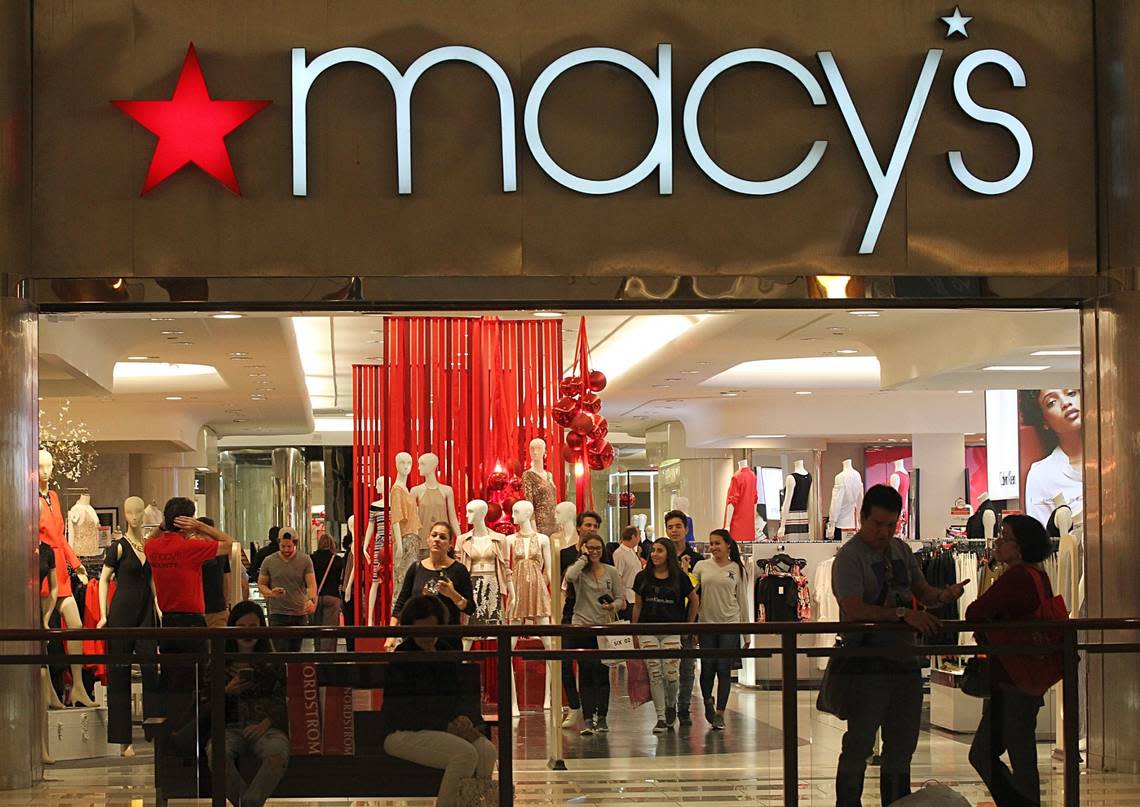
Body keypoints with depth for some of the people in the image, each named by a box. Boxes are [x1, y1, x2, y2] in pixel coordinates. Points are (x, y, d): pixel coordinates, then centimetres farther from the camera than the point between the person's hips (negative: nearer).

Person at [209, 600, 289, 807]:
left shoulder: (273, 664, 18)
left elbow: (283, 700, 8)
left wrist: (266, 723, -10)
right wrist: (227, 692, -3)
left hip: (265, 725, 0)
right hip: (230, 726, 0)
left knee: (278, 754, -38)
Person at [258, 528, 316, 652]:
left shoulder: (305, 560, 1)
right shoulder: (269, 562, 2)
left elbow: (311, 584, -6)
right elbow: (261, 584, 8)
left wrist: (312, 600, -27)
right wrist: (271, 593, -15)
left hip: (300, 613, 1)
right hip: (278, 613, -1)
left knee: (295, 653, 8)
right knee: (281, 652, -11)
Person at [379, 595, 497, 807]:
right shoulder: (399, 661, -6)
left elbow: (467, 694, 14)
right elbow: (401, 713, -12)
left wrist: (465, 717, -11)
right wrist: (446, 727, -20)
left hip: (447, 726, 6)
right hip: (403, 733, -6)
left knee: (487, 751, -23)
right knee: (465, 753, -30)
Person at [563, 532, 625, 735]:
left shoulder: (611, 572, 7)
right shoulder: (579, 571, 1)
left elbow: (621, 599, 9)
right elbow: (569, 577, -24)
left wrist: (613, 606, -13)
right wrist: (583, 558, -11)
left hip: (605, 627, 2)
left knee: (603, 672, 5)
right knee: (586, 672, -3)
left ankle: (602, 717, 13)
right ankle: (588, 720, -5)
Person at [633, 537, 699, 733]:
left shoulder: (679, 577, 0)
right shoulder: (643, 577, 5)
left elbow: (694, 600, 12)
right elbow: (637, 605, 11)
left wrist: (689, 623, 10)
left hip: (672, 631, -2)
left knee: (670, 673, -7)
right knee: (654, 675, -1)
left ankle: (671, 706, 22)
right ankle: (661, 718, 5)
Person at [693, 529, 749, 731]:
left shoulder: (736, 569, 4)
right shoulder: (702, 567, 5)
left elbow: (741, 599, 8)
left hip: (729, 623, -1)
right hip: (706, 623, 1)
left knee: (724, 669, -1)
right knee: (707, 668, 3)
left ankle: (720, 713, 6)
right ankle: (708, 703, 29)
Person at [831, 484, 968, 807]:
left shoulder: (901, 550, 13)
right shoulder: (849, 556, -11)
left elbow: (922, 591, 19)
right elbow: (854, 610, -23)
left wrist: (943, 596, -4)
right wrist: (902, 614, -31)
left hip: (904, 660, 8)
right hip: (868, 665, -8)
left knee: (902, 743, 15)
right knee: (859, 744, -4)